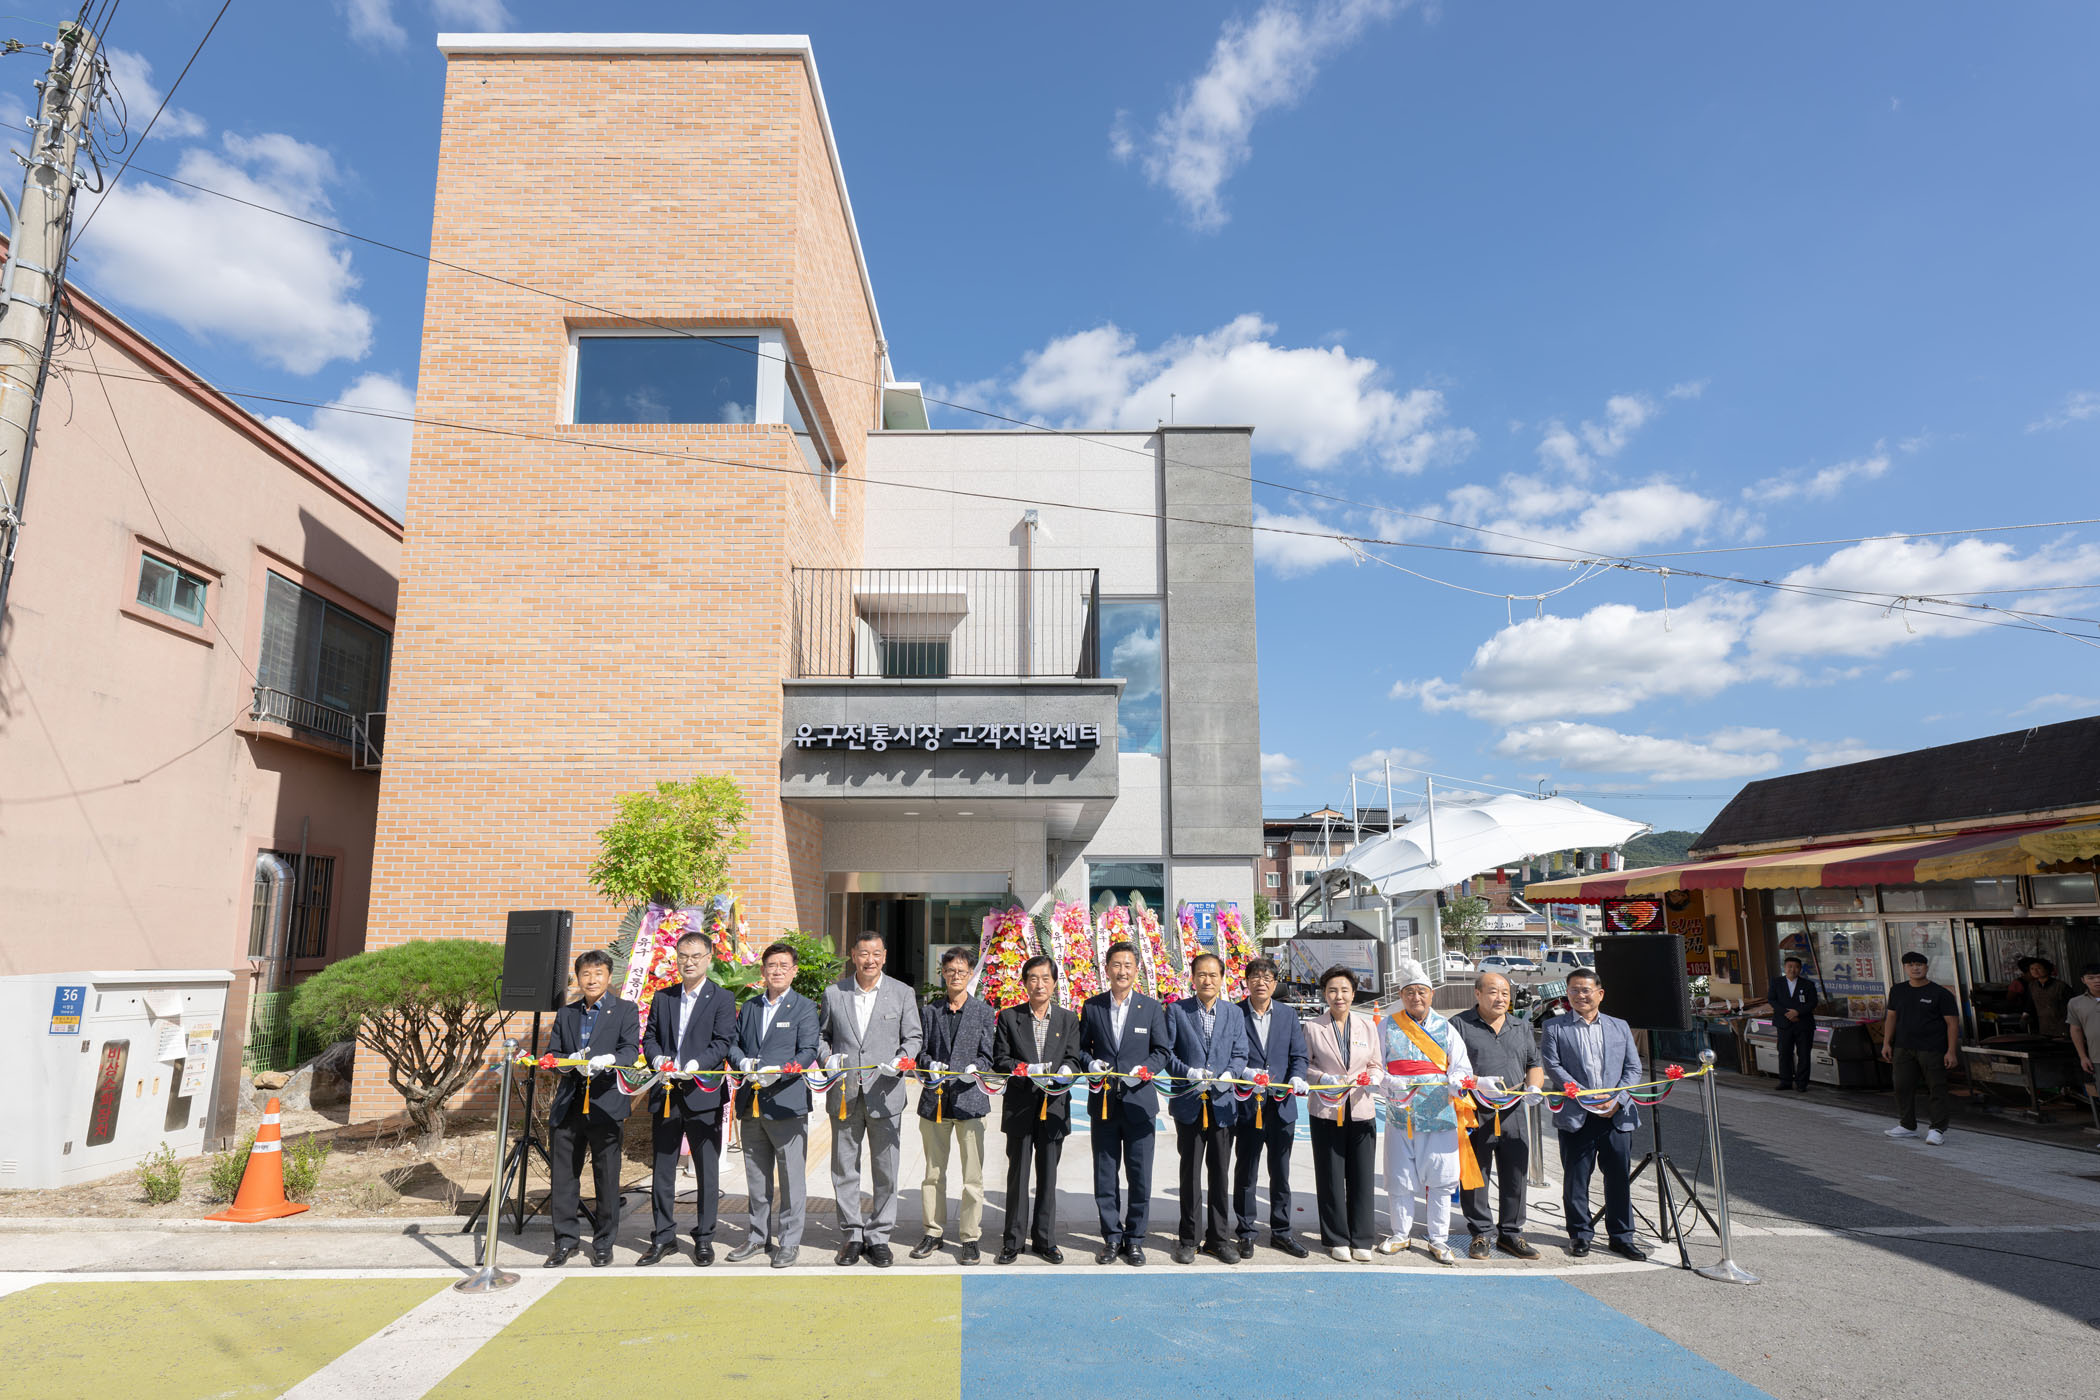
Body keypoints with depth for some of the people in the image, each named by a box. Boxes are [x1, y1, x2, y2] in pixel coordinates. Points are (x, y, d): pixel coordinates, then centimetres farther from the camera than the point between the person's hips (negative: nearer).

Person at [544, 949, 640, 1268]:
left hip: (605, 1105, -4)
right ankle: (565, 1242, 21)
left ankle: (603, 1243, 16)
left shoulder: (625, 1011, 3)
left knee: (607, 1179, 2)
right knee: (562, 1177, 7)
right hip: (567, 1106, 4)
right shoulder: (565, 1014, 16)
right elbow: (551, 1055, 12)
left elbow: (631, 1051, -9)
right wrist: (570, 1061, -10)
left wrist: (608, 1059, -30)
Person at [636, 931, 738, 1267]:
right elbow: (649, 1037, 13)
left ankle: (704, 1239, 16)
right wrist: (658, 1058, -8)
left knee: (707, 1172, 4)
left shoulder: (722, 999, -1)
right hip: (666, 1095, 4)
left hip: (703, 1095, -4)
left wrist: (696, 1064, -22)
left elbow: (724, 1042, -9)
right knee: (662, 1170, 10)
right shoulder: (662, 998, 12)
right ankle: (664, 1237, 22)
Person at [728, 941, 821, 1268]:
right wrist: (742, 1061, -6)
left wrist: (778, 1072, -22)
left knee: (791, 1177, 0)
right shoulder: (749, 1007, 14)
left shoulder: (804, 1007, -1)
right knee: (756, 1176, 15)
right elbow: (735, 1042, 16)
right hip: (751, 1103, 5)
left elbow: (808, 1052, -8)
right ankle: (759, 1236, 29)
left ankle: (789, 1241, 12)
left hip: (786, 1103, -5)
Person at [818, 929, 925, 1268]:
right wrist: (827, 1056, -6)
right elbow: (821, 1034, 13)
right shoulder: (833, 993, 6)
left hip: (885, 1094, -1)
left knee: (886, 1171, 5)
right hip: (844, 1094, 1)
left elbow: (912, 1038, 5)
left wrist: (900, 1061, -14)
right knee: (844, 1169, 9)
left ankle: (879, 1236, 18)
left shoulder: (903, 993, 2)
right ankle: (852, 1236, 23)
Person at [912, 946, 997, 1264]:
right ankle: (933, 1232, 24)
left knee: (973, 1174, -1)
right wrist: (929, 1067, -12)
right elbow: (919, 1051, 8)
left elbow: (987, 1054, 2)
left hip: (970, 1098, -2)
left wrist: (973, 1069, -18)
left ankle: (970, 1237, 10)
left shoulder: (983, 1011, 5)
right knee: (933, 1172, 11)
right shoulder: (929, 1011, 10)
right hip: (934, 1099, 2)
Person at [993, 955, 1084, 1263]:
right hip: (1020, 1107, -1)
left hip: (1054, 1107, 1)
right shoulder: (1009, 1017, 2)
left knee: (1048, 1176, 8)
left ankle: (1044, 1240, 20)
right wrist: (1029, 1071, -18)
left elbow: (1074, 1057, 3)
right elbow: (1000, 1059, -2)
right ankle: (1012, 1241, 16)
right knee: (1017, 1175, 5)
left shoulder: (1068, 1020, 7)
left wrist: (1065, 1071, -20)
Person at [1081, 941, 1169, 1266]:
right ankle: (1112, 1237, 22)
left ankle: (1134, 1239, 18)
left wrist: (1144, 1069, -15)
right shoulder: (1092, 1006, 4)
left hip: (1139, 1102, -1)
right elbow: (1081, 1046, 10)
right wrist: (1091, 1063, -11)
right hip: (1103, 1102, 1)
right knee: (1104, 1175, 9)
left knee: (1140, 1176, 4)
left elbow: (1162, 1052, 2)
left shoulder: (1152, 1008, 2)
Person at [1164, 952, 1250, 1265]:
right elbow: (1166, 1052, -1)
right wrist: (1189, 1072, -16)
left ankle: (1219, 1238, 20)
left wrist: (1229, 1075, -13)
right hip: (1189, 1103, -2)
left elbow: (1240, 1055, 7)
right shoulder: (1176, 1010, 1)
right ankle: (1188, 1239, 15)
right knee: (1190, 1172, 4)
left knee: (1220, 1173, 8)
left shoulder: (1234, 1013, 9)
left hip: (1222, 1103, 2)